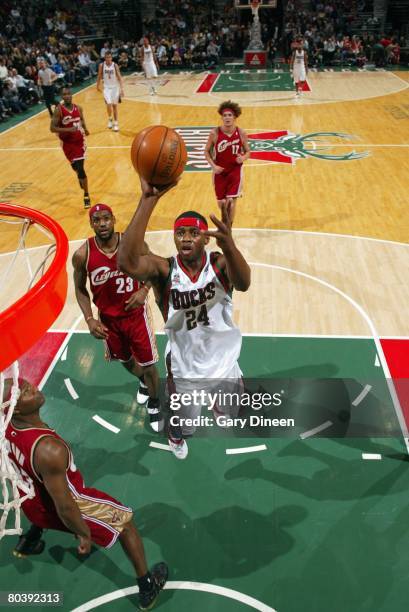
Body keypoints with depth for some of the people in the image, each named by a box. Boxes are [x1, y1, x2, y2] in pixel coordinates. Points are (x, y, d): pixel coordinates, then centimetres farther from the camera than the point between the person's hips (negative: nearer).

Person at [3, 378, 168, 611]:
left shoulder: (7, 427, -20)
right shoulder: (48, 450, -43)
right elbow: (65, 507, -31)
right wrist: (84, 534, -13)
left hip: (32, 503, 7)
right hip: (64, 506, -7)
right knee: (125, 521, 15)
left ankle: (29, 541, 64)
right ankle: (148, 587, 30)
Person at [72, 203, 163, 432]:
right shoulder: (82, 255, -17)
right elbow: (80, 289, -2)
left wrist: (144, 290, -20)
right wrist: (89, 319, -14)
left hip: (136, 313, -2)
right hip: (108, 319, 2)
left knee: (148, 364, 7)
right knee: (125, 360, 24)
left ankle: (155, 404, 35)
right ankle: (144, 382, 59)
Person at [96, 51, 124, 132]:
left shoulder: (115, 65, -11)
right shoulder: (101, 65, -8)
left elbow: (119, 77, -12)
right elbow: (99, 76, 7)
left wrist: (121, 89, -21)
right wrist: (98, 85, 15)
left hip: (115, 87, 0)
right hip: (107, 87, 0)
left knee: (115, 105, 7)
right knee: (109, 104, -15)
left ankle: (115, 123, 17)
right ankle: (110, 119, 12)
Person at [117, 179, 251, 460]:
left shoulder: (219, 263, -18)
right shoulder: (165, 269, -21)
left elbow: (243, 283, -42)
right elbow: (128, 262, -43)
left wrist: (229, 245, -63)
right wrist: (149, 200, -51)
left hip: (224, 362, 2)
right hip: (184, 368, -1)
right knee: (185, 423, 21)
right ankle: (175, 432, 60)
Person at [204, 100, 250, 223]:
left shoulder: (241, 133, -10)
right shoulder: (215, 133, -12)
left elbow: (248, 152, 2)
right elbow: (207, 151, -2)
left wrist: (243, 158, -21)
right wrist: (213, 166, -15)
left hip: (235, 170, -1)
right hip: (220, 171, 1)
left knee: (231, 200, -11)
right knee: (221, 202, 9)